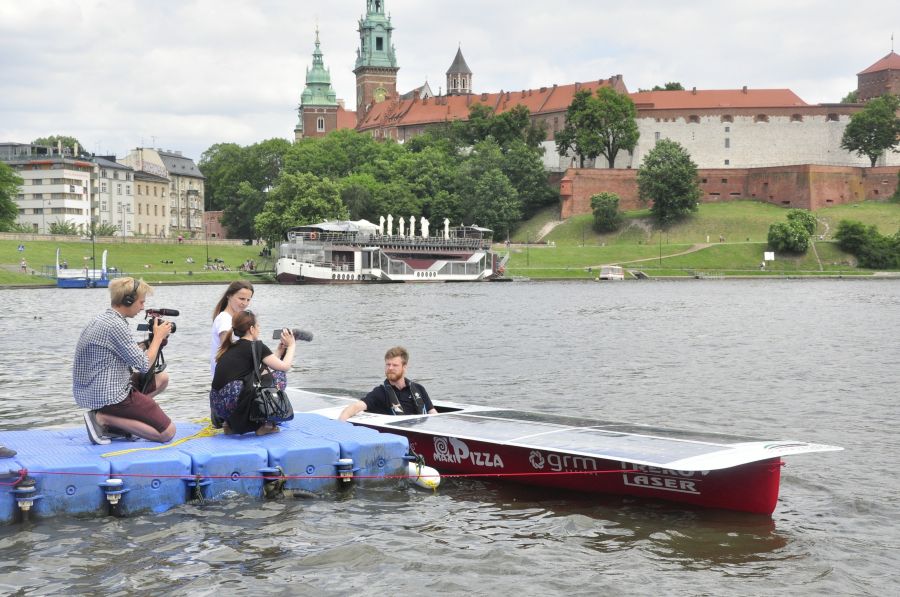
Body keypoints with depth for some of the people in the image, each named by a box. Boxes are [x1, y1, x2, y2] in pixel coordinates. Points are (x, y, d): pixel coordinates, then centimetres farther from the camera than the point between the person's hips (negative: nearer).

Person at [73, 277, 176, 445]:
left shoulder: (104, 318, 11)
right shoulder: (115, 325, -20)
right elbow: (144, 365, -16)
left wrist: (150, 341, 10)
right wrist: (158, 336, -3)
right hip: (109, 396, -10)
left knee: (162, 378, 22)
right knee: (168, 432, -7)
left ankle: (116, 421, 7)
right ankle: (104, 418, -9)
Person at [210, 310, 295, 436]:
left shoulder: (231, 347, 21)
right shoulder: (256, 346, -1)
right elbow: (285, 366, 5)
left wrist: (279, 350, 32)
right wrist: (291, 345, 19)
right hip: (233, 402, -8)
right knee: (280, 376, 6)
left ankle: (231, 424, 17)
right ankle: (264, 424, 8)